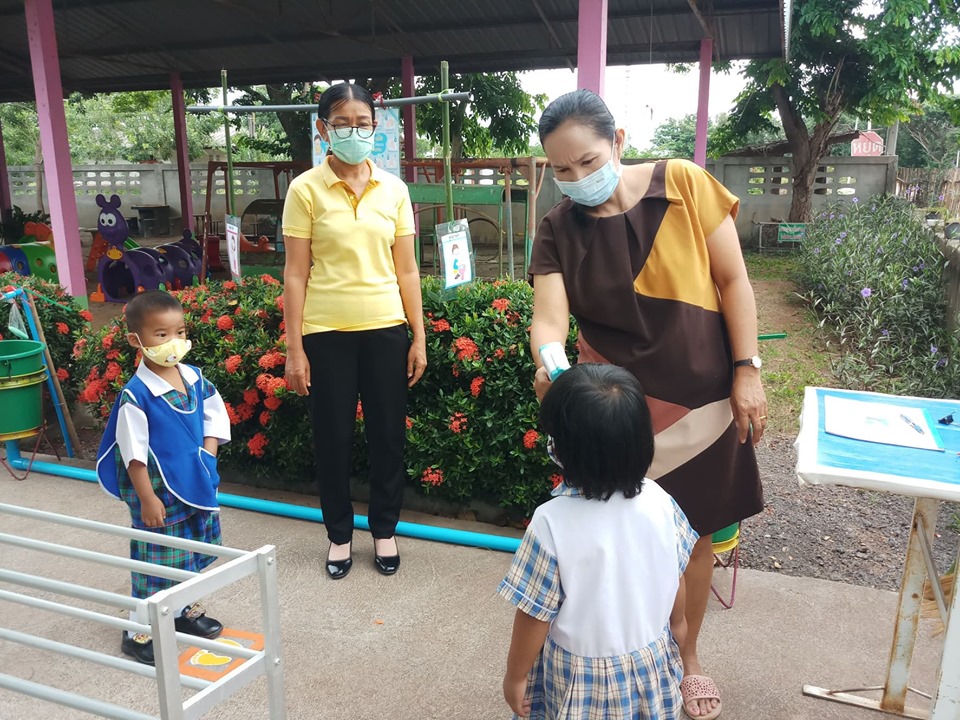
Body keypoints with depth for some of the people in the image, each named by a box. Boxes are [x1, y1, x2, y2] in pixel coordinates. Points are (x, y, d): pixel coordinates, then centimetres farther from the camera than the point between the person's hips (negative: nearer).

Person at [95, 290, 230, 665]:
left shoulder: (194, 378, -1)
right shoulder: (136, 394, -21)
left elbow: (215, 415, 12)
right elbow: (133, 453, -17)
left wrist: (207, 456, 0)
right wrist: (147, 498, -15)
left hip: (196, 484, 7)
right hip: (160, 491, -7)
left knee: (194, 551, 20)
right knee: (157, 558, 4)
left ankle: (187, 610, 41)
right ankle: (138, 633, 22)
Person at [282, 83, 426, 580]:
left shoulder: (393, 189, 4)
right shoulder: (306, 189, -3)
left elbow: (406, 269, 6)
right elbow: (295, 274, -4)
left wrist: (419, 337, 4)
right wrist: (294, 348, -6)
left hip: (385, 329, 2)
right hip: (326, 333, -2)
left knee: (387, 433, 10)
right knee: (333, 437, 8)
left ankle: (384, 530, 30)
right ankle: (339, 534, 28)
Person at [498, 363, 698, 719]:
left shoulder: (553, 523, -31)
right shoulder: (659, 502, -18)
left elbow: (534, 616, -20)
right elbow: (676, 580, -2)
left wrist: (514, 676, -2)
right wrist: (677, 625, 18)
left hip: (581, 676, -3)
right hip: (651, 665, 3)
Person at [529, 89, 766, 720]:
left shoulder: (684, 184, -9)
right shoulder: (559, 229, -5)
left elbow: (733, 280, -6)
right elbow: (550, 317, -15)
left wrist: (747, 372, -9)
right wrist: (549, 361, -37)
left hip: (702, 401, 0)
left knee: (695, 534, 14)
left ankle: (688, 656, 39)